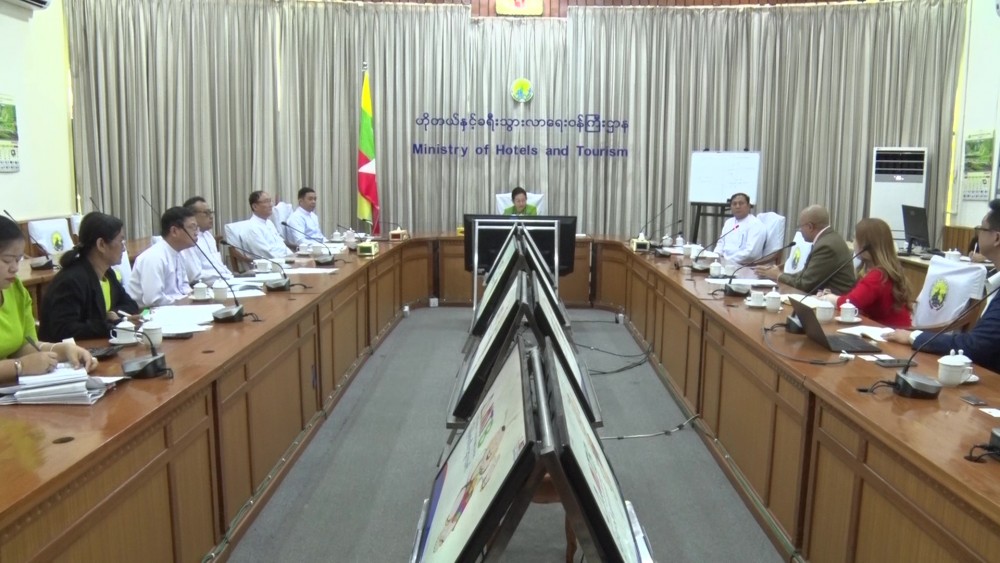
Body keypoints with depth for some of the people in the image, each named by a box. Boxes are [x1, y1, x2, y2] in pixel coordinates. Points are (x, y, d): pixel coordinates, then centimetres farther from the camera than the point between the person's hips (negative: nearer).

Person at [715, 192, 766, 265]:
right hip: (724, 262, 7)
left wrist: (727, 260, -20)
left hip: (744, 266, -7)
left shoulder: (756, 224, -8)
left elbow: (751, 252, -19)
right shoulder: (728, 222, 17)